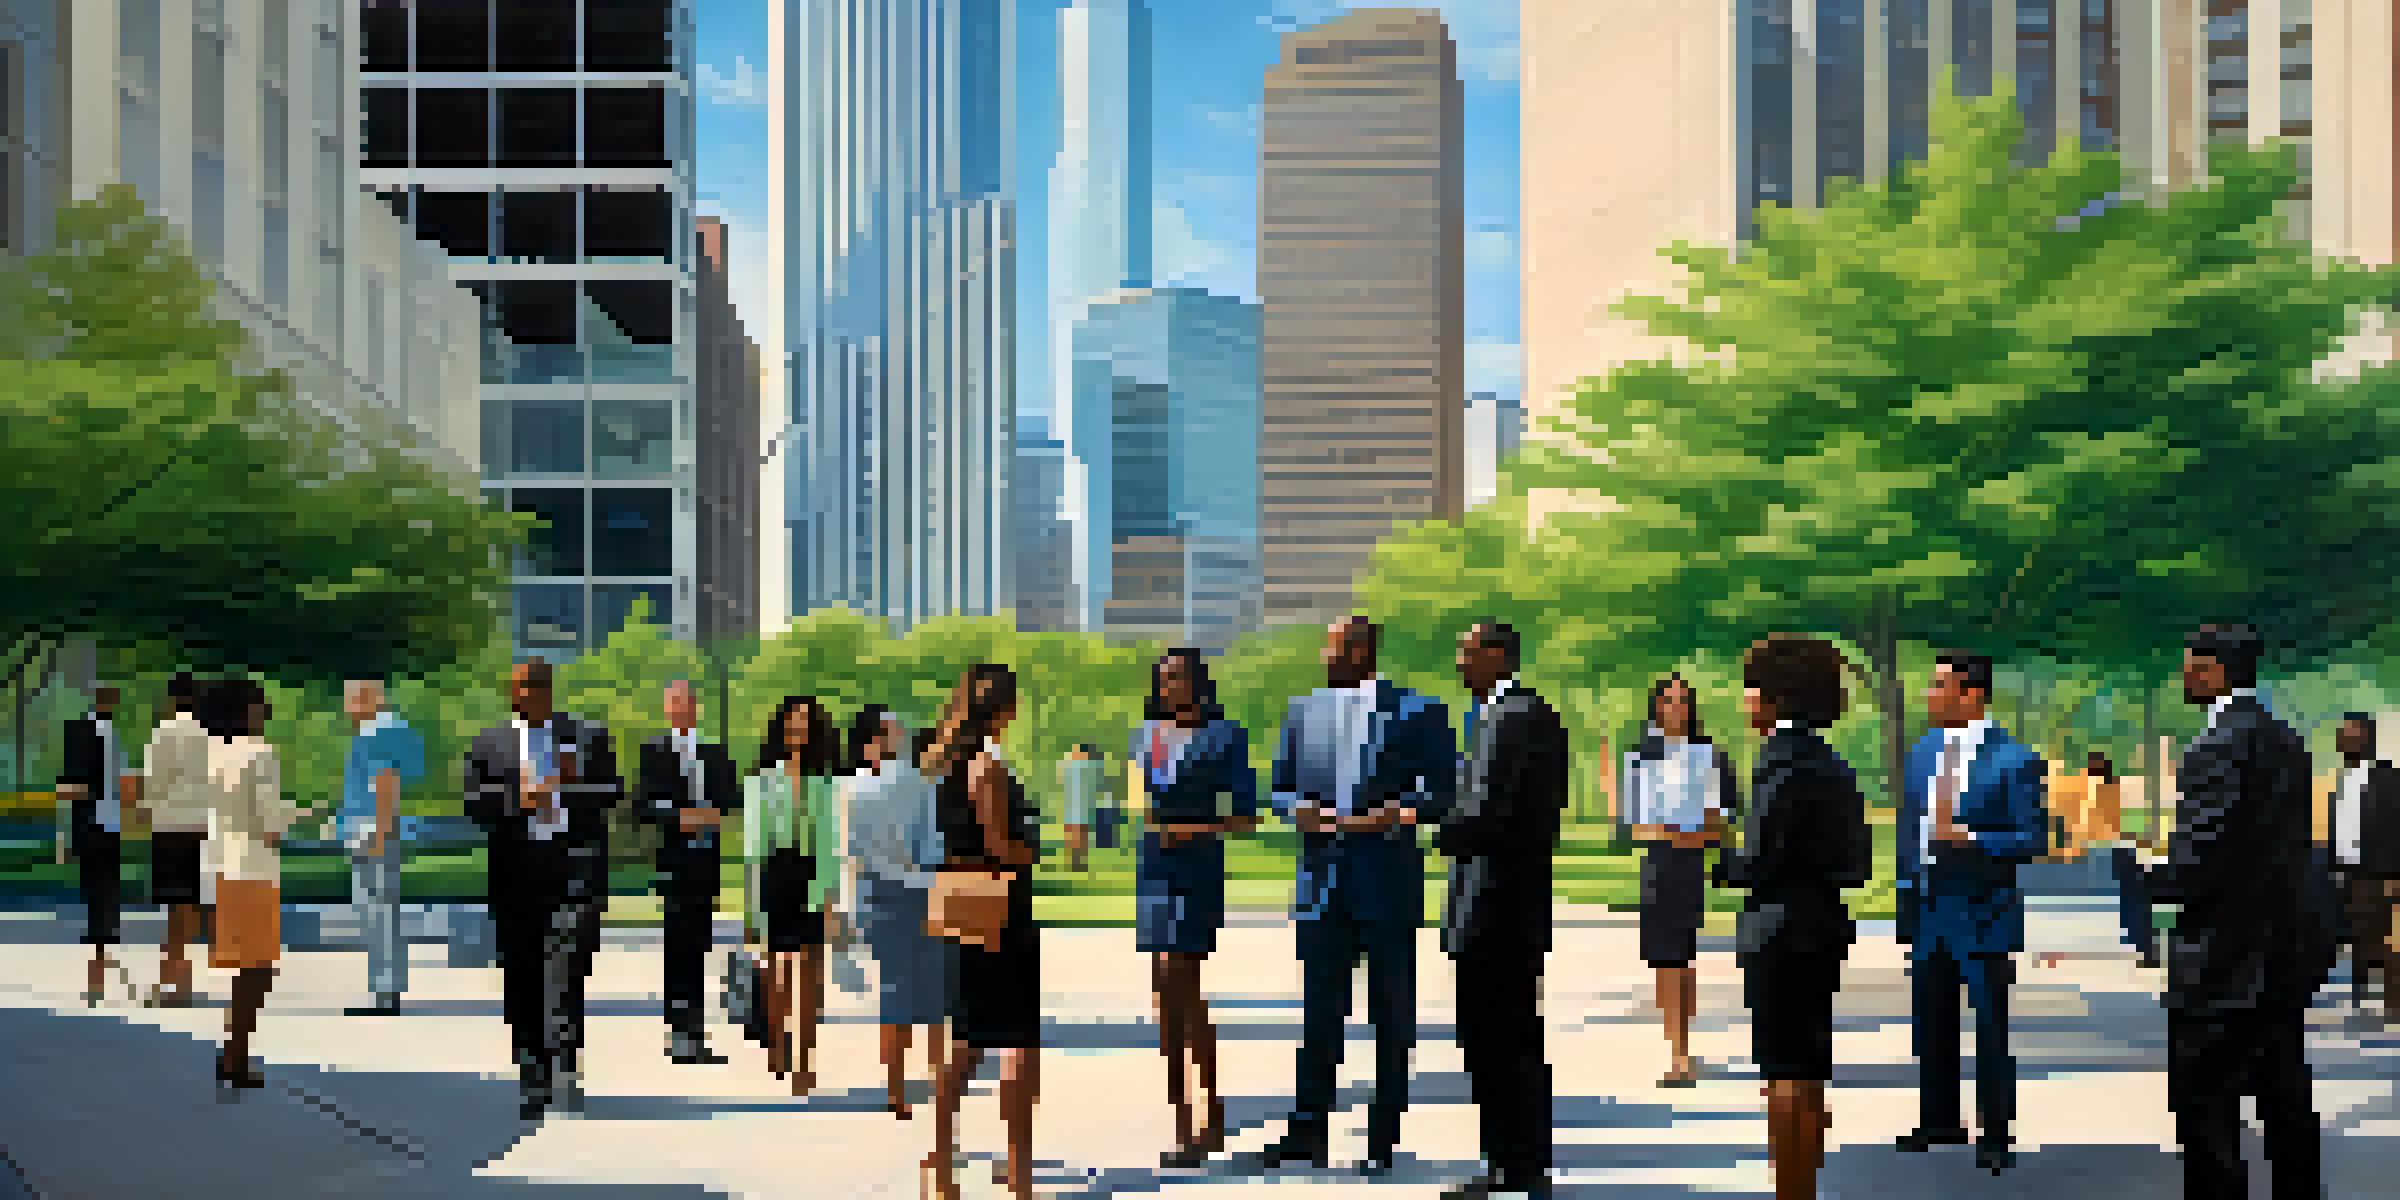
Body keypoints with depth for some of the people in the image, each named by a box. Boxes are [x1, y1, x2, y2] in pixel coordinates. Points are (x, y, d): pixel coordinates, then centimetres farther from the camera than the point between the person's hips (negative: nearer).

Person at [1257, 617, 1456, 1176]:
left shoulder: (1414, 712, -2)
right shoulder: (1303, 710, 10)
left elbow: (1442, 790, -2)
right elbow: (1282, 783, 16)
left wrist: (1394, 815, -17)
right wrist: (1297, 810, -5)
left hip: (1387, 873, -3)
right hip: (1322, 874, 3)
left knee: (1390, 1005, 4)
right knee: (1319, 1004, 0)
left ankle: (1384, 1138, 11)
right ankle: (1307, 1130, 1)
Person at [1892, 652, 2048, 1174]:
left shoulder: (2013, 760, -12)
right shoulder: (1922, 753, 8)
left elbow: (2035, 839, -12)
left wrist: (1971, 838, -24)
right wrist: (1906, 896, 12)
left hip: (1983, 911, -6)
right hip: (1928, 908, 6)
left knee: (1991, 1024, 3)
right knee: (1931, 1020, 14)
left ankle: (1995, 1135, 12)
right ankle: (1939, 1121, 27)